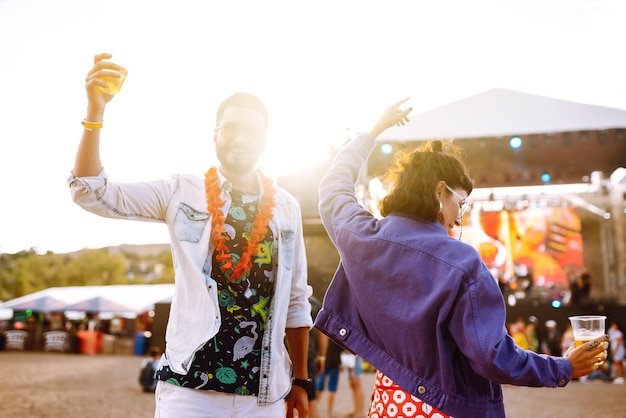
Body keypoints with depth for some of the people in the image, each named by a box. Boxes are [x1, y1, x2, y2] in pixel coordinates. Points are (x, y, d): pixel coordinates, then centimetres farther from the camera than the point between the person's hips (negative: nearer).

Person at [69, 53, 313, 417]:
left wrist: (301, 380, 10)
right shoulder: (182, 193, 0)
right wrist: (95, 112, -17)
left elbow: (296, 303, 9)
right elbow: (92, 192, -6)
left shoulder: (287, 207, 5)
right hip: (190, 386, -2)